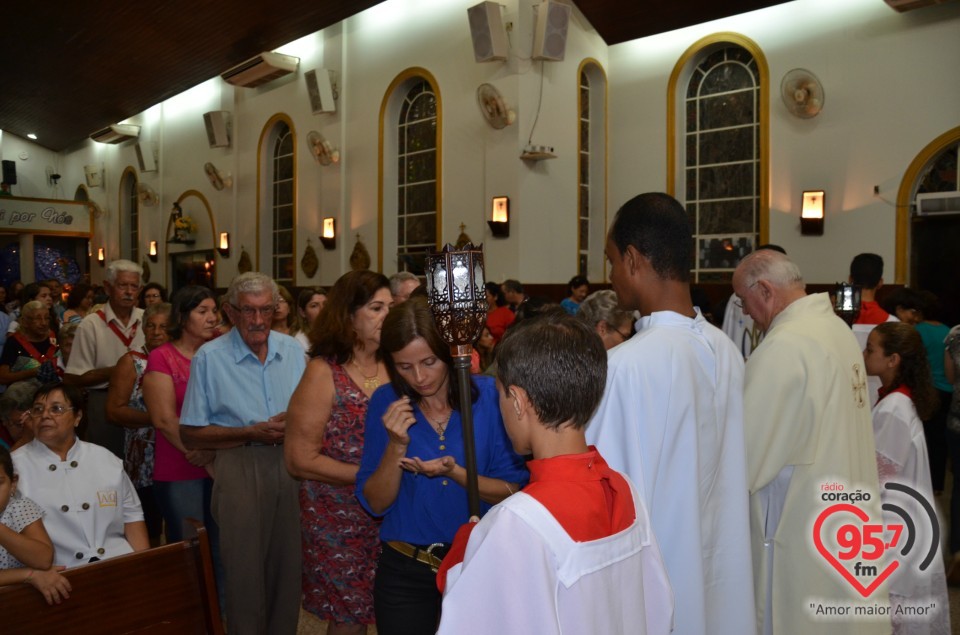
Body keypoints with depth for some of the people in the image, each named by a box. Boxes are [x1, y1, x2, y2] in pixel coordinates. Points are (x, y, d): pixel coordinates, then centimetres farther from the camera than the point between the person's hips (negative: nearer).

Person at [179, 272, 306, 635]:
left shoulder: (292, 350, 6)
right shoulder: (209, 358, -4)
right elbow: (191, 436, -5)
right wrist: (253, 433, -15)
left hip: (292, 465, 3)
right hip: (240, 469, -3)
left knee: (288, 567, 13)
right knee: (245, 570, 6)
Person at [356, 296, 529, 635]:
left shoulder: (490, 394, -13)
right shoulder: (386, 402, -8)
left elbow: (515, 491, -10)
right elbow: (376, 504, -6)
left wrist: (454, 472, -26)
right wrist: (397, 446, -22)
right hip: (405, 572, 1)